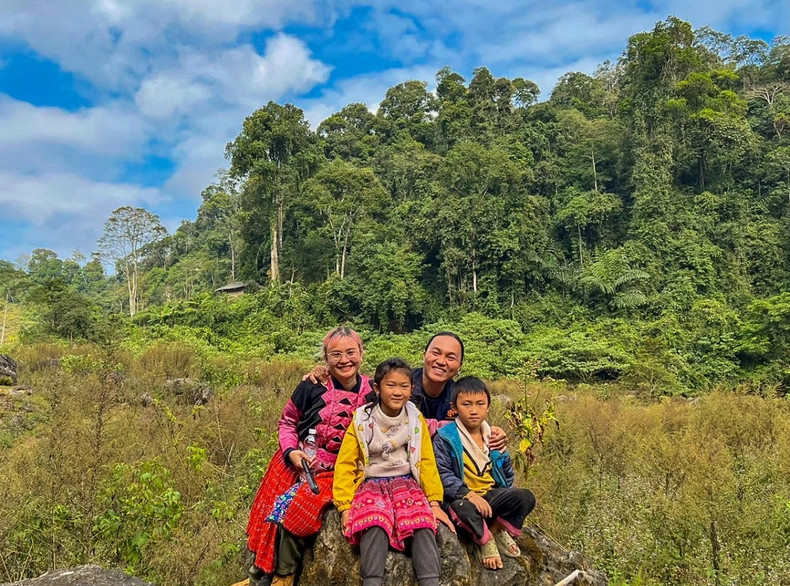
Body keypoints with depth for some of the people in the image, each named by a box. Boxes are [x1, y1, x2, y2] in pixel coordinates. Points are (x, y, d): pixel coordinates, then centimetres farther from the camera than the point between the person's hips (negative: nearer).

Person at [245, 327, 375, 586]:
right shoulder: (312, 387, -6)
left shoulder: (371, 395, -5)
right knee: (267, 514, -4)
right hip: (294, 462, 2)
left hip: (334, 471, -2)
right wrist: (291, 452, -10)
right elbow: (287, 422, 5)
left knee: (294, 510, -21)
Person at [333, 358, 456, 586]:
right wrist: (345, 506, -12)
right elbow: (345, 465, -4)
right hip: (371, 483, -2)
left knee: (423, 523, -26)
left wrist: (434, 501, -5)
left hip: (405, 482, 2)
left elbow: (427, 462, 3)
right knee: (374, 523, -32)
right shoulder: (362, 420, -6)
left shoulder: (416, 419, 0)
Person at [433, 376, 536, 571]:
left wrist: (505, 499, 6)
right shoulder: (445, 438, -9)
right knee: (465, 509, -39)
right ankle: (485, 540, -6)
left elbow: (507, 470, 20)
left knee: (526, 498, -17)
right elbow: (442, 473, -16)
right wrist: (469, 494, -27)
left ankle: (498, 529, 7)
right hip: (461, 497, -5)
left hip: (491, 494, 5)